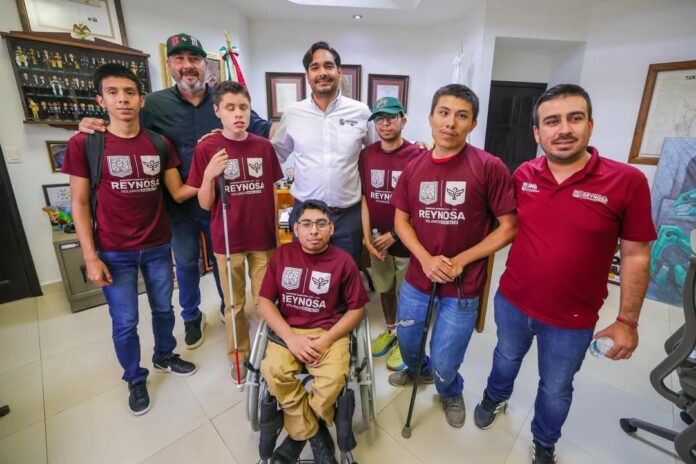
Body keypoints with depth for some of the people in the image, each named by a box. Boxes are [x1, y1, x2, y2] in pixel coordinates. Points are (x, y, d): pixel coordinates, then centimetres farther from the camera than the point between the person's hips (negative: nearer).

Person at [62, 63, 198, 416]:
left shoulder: (160, 143, -1)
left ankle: (164, 356, 45)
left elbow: (178, 193, -1)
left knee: (163, 309, 18)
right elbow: (80, 203, -5)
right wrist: (91, 257, -8)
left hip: (158, 247, 3)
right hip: (114, 253, -2)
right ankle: (135, 379, 34)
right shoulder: (83, 144, -8)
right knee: (124, 323, 10)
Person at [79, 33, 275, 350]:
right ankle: (192, 317, 39)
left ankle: (227, 306, 42)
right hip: (180, 205, 1)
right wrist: (95, 126, -16)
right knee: (186, 263, 15)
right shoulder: (155, 104, -2)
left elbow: (260, 129, -2)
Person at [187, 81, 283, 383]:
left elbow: (274, 194, 6)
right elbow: (205, 204, -4)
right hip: (228, 240, -1)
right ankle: (239, 355, 37)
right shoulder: (206, 149, -7)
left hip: (263, 237, 2)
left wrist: (279, 233, 6)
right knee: (234, 303, 15)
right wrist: (209, 175, -22)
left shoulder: (264, 147, -1)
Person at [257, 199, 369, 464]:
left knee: (334, 377, -27)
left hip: (329, 332, -1)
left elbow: (357, 309, 0)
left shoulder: (343, 261, -4)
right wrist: (290, 337, -13)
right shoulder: (282, 255, 1)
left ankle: (300, 432, 3)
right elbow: (264, 302, 0)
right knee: (274, 370, -26)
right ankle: (315, 435, -2)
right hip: (288, 331, 2)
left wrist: (327, 338, -13)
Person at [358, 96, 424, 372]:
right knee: (384, 288, 20)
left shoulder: (417, 156, -13)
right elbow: (364, 199, 2)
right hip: (378, 239, 4)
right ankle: (390, 331, 43)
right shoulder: (366, 155, 1)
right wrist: (367, 237, -5)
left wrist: (395, 234, -13)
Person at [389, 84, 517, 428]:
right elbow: (401, 219, 3)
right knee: (407, 342, 24)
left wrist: (461, 261, -15)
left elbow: (509, 227, -9)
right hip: (416, 278, 4)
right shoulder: (414, 167, 0)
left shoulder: (489, 167, -13)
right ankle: (416, 369, 61)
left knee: (444, 364, 10)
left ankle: (451, 393, 48)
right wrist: (426, 259, -12)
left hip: (463, 285, -4)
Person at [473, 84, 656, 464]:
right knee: (507, 357, 28)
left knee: (556, 389, 21)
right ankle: (495, 398, 59)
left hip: (572, 319, -1)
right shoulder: (522, 175, -8)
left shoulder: (627, 181, -16)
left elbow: (636, 257, -9)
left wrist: (627, 321, -6)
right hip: (511, 301, 2)